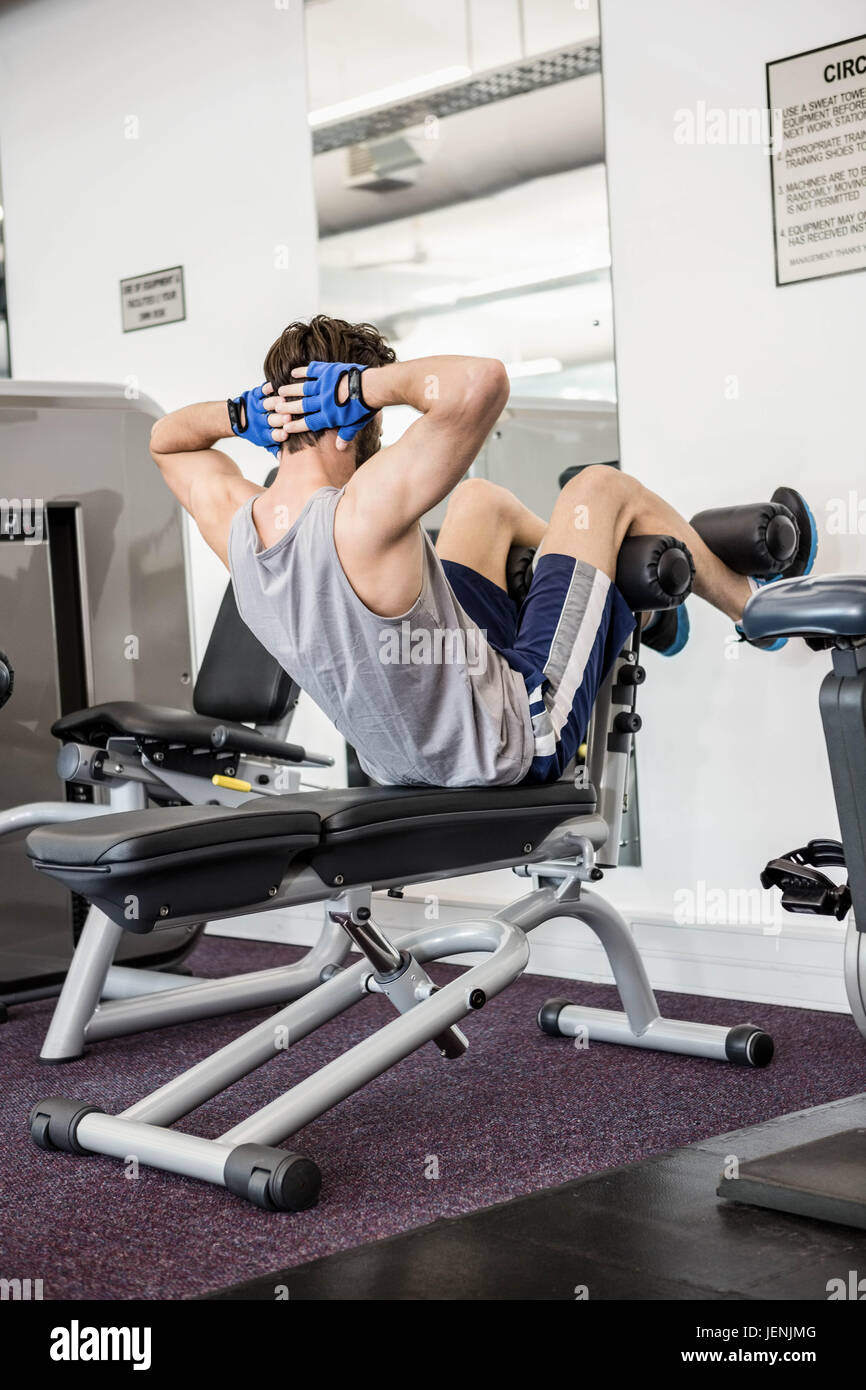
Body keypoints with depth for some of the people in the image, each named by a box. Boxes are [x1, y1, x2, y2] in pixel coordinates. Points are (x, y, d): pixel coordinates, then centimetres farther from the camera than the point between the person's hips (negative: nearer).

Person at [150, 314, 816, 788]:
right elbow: (481, 382, -46)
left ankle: (631, 590, 47)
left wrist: (243, 412, -8)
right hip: (518, 740, -8)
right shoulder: (362, 515, -34)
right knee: (602, 487, 5)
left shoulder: (234, 524, -11)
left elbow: (166, 437, 11)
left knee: (480, 497, 22)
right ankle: (750, 599, 31)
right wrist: (366, 384, -32)